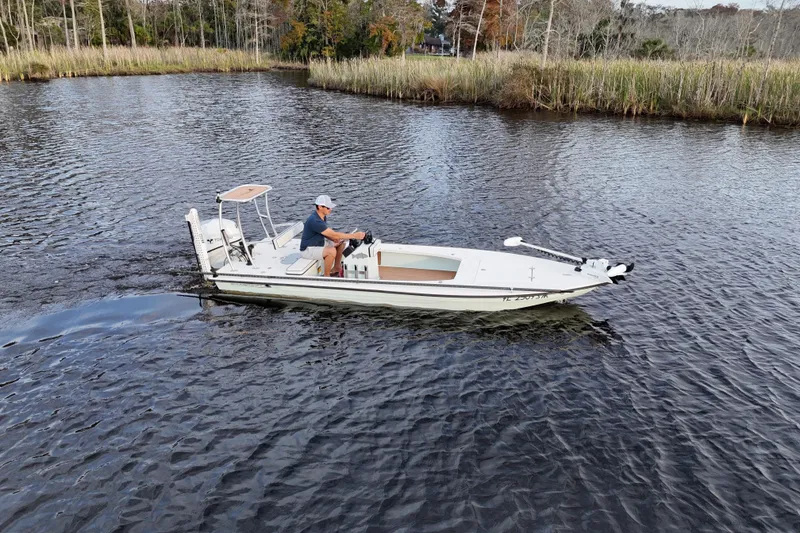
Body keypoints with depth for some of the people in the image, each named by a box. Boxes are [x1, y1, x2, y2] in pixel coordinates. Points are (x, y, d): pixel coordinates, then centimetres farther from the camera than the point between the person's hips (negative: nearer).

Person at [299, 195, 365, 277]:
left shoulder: (323, 216, 0)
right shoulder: (315, 221, -31)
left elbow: (325, 233, 10)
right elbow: (334, 234, -31)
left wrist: (334, 239, -12)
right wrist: (354, 235, -29)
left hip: (319, 244, 10)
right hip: (308, 249, -10)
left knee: (342, 241, 7)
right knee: (332, 251, -33)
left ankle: (337, 267, 18)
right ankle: (326, 276, -16)